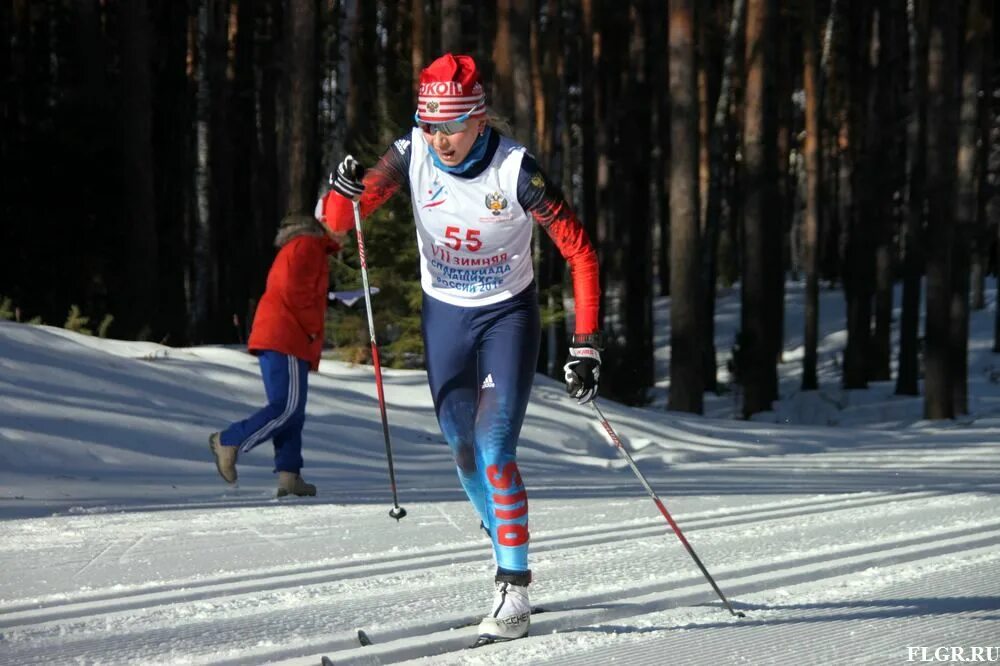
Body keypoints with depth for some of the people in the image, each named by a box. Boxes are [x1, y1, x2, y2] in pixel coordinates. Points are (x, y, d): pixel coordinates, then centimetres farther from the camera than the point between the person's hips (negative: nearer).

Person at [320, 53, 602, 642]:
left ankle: (514, 590, -9)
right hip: (444, 315, 4)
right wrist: (344, 192, -36)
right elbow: (337, 222, -11)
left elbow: (579, 250, -19)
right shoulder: (412, 156, -15)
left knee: (495, 451, -15)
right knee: (464, 453, 10)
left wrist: (587, 344, -24)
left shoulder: (516, 170, -24)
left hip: (508, 314, -4)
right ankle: (505, 538, 33)